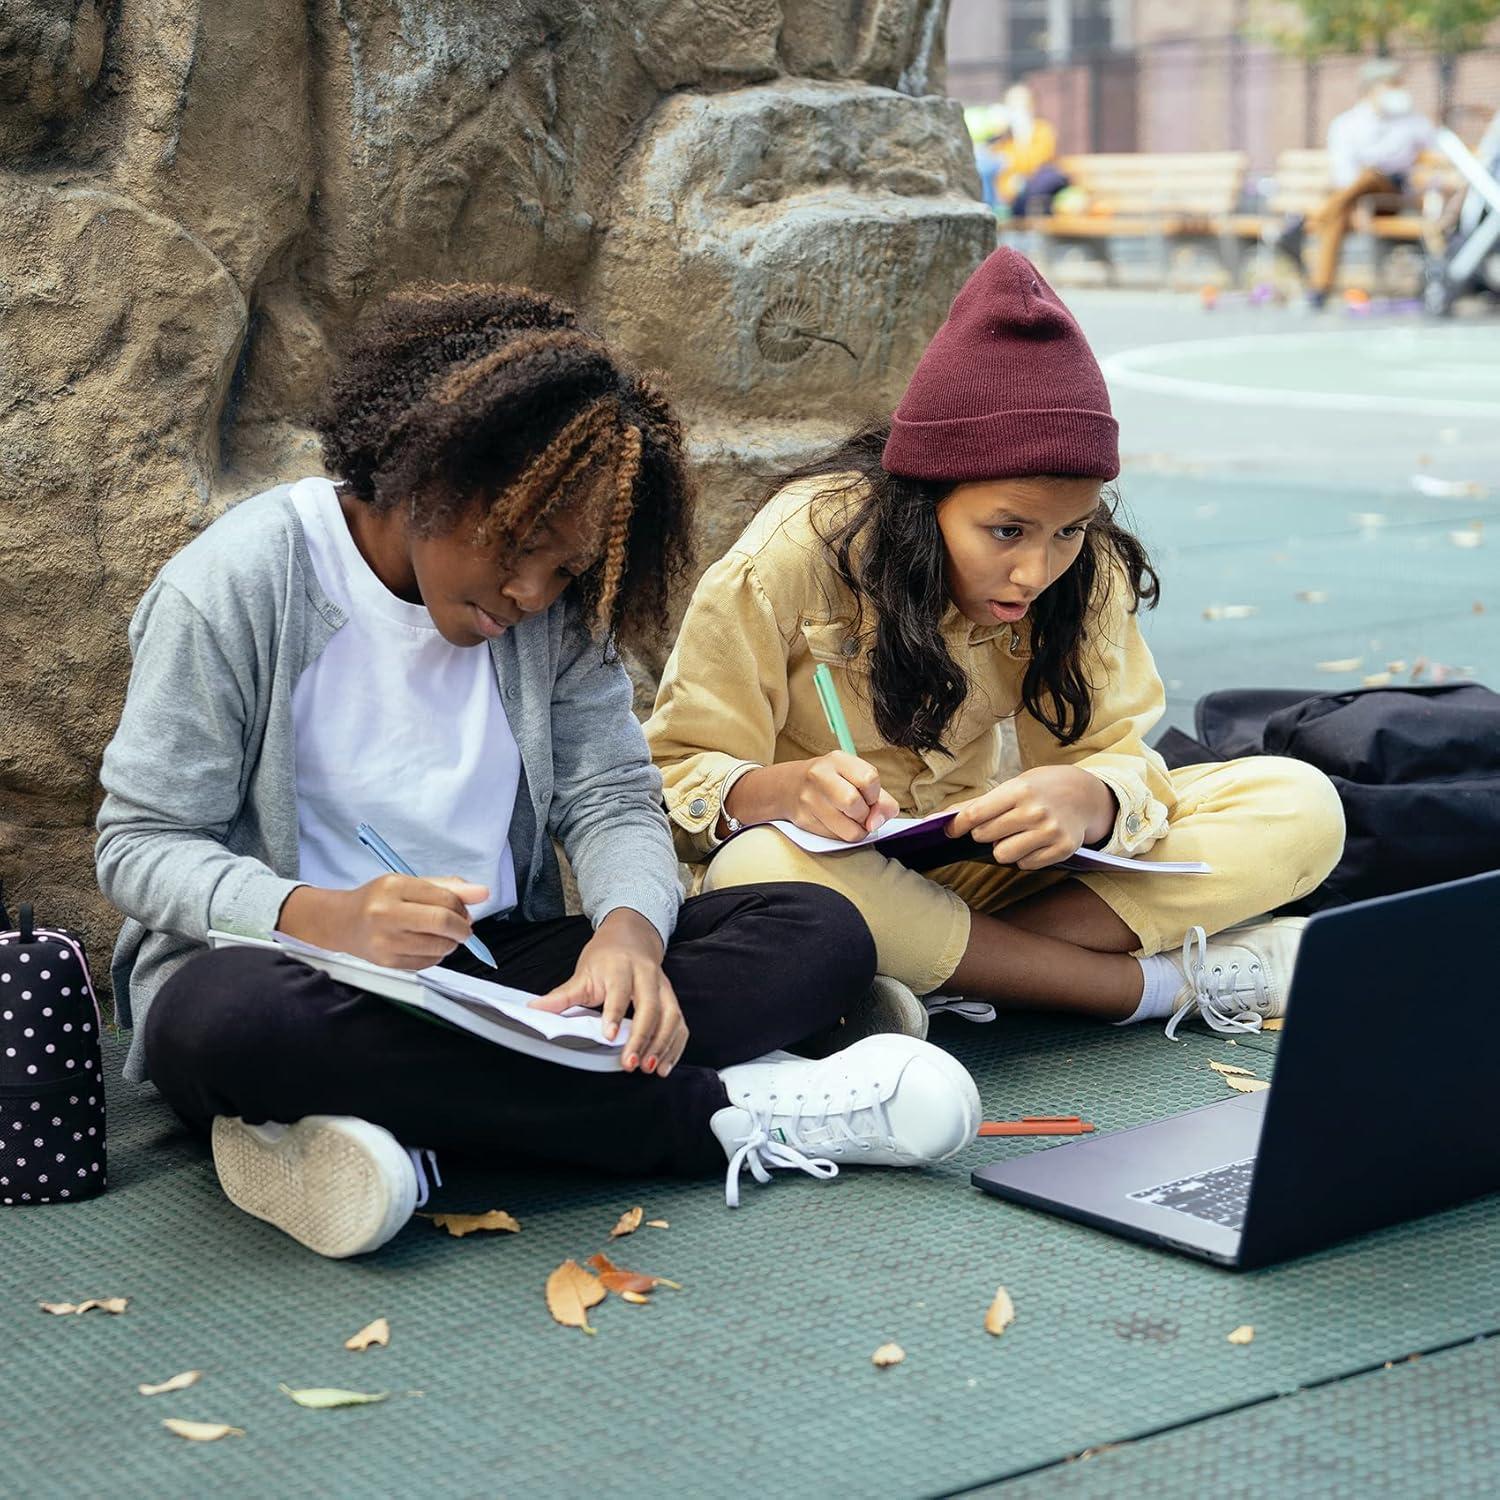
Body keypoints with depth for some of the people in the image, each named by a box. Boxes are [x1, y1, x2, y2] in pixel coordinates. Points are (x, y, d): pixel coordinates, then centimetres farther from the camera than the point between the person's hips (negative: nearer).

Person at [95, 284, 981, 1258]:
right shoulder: (236, 589, -8)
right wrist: (324, 918, -29)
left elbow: (613, 799, 3)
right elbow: (141, 846, -9)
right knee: (230, 1015, -41)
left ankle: (391, 1123, -33)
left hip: (497, 974, 5)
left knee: (822, 932, -12)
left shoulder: (554, 608, 7)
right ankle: (716, 1114, -33)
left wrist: (628, 928, -22)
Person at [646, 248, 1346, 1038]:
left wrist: (1086, 798, -35)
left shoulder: (1085, 564, -7)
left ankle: (947, 978, -26)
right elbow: (674, 779, -14)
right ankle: (1159, 984, -25)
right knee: (762, 869, -41)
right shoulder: (790, 557, -18)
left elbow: (1114, 756, -8)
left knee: (1300, 805, -12)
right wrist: (786, 788, -38)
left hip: (992, 865, 4)